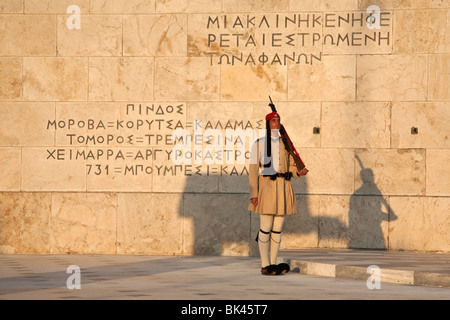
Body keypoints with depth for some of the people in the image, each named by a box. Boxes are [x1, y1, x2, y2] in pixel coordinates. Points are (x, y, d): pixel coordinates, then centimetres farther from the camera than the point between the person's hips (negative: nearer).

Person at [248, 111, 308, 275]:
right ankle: (265, 266, -1)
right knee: (265, 228, -6)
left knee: (278, 229, 5)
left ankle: (273, 264, 10)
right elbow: (253, 170, 0)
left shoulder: (285, 145, 15)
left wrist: (299, 172, -6)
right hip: (266, 186, -4)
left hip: (283, 188, 4)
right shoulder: (259, 144, 4)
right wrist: (253, 193, -8)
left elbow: (291, 166, 18)